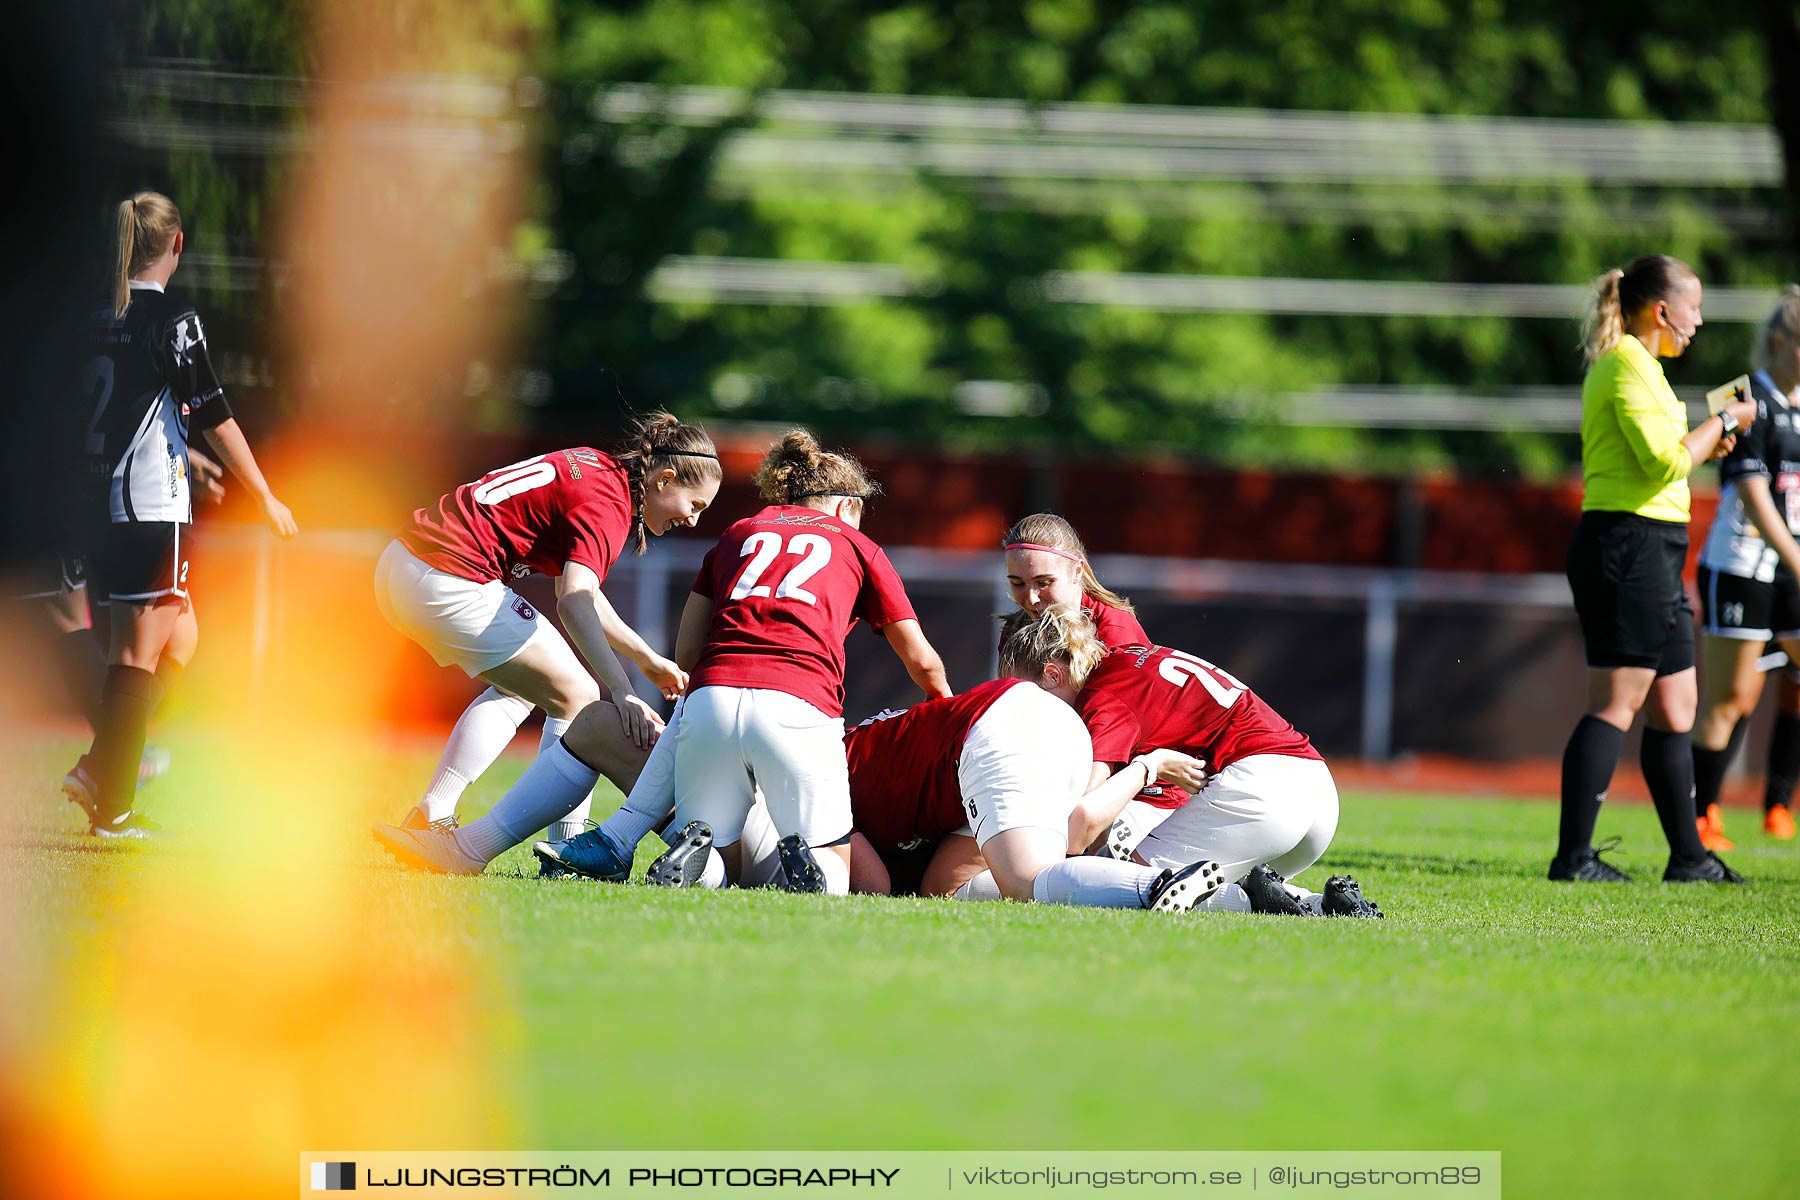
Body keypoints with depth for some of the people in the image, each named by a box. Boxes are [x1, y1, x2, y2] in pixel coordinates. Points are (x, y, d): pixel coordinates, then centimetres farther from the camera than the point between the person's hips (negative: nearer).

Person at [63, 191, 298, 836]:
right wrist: (267, 498, -2)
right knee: (140, 654, -4)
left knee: (180, 639, 16)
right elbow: (215, 418, -10)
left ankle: (99, 770, 7)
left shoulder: (103, 319, 11)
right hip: (154, 508, -8)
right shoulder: (173, 318, -11)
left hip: (103, 504, 8)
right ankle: (111, 805, -6)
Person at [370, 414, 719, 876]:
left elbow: (577, 592, 27)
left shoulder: (595, 470, 18)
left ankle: (429, 819, 16)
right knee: (577, 698, 1)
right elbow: (574, 602, -27)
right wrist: (622, 693, -33)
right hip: (451, 580, -10)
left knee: (518, 686, 26)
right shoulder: (607, 502, -11)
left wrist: (647, 659, 29)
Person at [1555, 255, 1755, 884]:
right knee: (1616, 703, -12)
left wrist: (1703, 442, 15)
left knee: (1674, 706, 12)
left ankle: (1688, 856, 17)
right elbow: (1664, 463, -19)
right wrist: (1720, 424, -6)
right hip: (1630, 543, -11)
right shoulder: (1628, 367, -11)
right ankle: (1573, 855, -13)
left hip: (1651, 553, 11)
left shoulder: (1635, 366, 21)